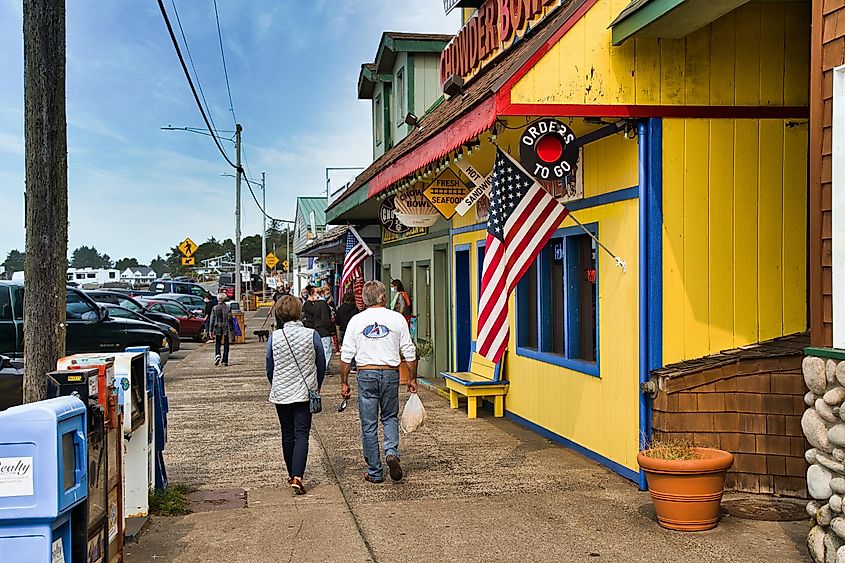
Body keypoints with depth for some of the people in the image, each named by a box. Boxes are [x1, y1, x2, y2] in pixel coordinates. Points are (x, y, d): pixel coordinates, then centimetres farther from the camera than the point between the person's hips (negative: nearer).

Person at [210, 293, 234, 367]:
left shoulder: (214, 308, -3)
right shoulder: (228, 308, -4)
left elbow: (212, 320, -1)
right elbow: (230, 319, -5)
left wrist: (211, 330, 4)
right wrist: (231, 330, 0)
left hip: (217, 328, 0)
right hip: (226, 328, 0)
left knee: (217, 343, 12)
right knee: (226, 345, 7)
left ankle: (217, 355, -15)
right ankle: (225, 361, 6)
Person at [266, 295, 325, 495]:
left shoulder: (274, 337, -7)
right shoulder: (312, 335, -9)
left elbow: (269, 368, 3)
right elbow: (321, 365, 0)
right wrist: (316, 387, 17)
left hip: (281, 394, 2)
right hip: (305, 392, -1)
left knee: (287, 435, 15)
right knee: (301, 434, -1)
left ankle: (292, 475, 26)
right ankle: (297, 477, -15)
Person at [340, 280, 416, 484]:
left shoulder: (356, 320, 1)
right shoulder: (397, 319, 0)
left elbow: (346, 356, 1)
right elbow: (409, 353, 1)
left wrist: (344, 383, 8)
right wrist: (412, 378, 11)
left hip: (366, 374, 0)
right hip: (390, 374, 0)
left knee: (369, 425, 6)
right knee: (390, 417, 19)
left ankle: (374, 472, 11)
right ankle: (391, 452, -6)